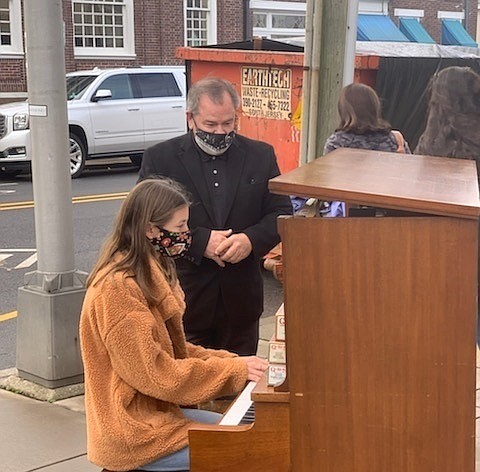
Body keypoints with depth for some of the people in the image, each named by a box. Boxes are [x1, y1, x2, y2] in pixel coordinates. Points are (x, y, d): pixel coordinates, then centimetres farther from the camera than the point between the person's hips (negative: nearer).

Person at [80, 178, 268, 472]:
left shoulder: (150, 274, 10)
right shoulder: (117, 288, -21)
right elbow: (155, 374, -22)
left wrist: (236, 362, 1)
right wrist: (236, 369, -16)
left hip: (155, 409, 10)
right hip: (134, 433, -10)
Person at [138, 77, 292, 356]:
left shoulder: (261, 156, 6)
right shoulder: (160, 158, -2)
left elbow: (282, 214, 7)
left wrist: (252, 240, -13)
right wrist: (199, 241, -17)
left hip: (241, 298, 3)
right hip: (184, 297, -2)